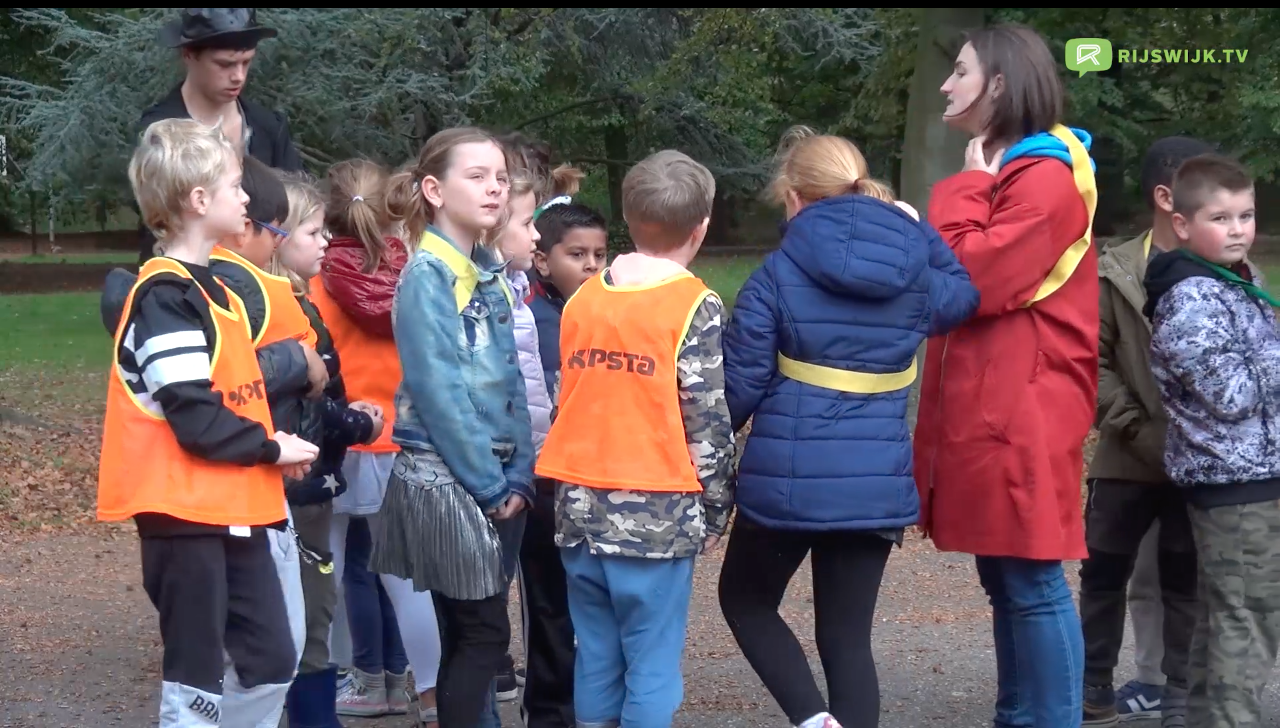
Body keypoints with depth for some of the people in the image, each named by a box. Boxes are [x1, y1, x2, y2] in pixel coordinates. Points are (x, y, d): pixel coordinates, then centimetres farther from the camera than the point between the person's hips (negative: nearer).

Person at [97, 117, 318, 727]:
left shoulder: (211, 290, 15)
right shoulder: (165, 298, -16)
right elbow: (196, 420, -22)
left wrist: (272, 444, 5)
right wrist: (272, 448, -10)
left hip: (234, 508, 9)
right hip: (184, 513, -9)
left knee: (273, 663, 10)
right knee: (196, 679, -3)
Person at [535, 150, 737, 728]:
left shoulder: (582, 299, 9)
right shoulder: (694, 306, -7)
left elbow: (567, 401, 14)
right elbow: (708, 422, -8)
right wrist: (716, 510, 2)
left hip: (581, 507, 5)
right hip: (656, 513, -5)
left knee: (596, 659, 12)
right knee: (652, 665, 0)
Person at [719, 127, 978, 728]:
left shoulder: (779, 273, -8)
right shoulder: (914, 272, 5)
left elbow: (739, 386, -9)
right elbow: (966, 292, 29)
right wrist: (917, 231, 25)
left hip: (787, 480, -4)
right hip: (876, 485, 4)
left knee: (745, 599, 19)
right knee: (848, 636, 10)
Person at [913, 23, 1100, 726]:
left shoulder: (1047, 180, -13)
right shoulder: (997, 174, 19)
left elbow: (969, 281, -19)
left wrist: (967, 190, -9)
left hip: (1024, 412, -10)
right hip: (985, 406, 10)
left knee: (1034, 583, -7)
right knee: (1002, 579, 13)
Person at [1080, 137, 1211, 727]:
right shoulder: (1115, 275, -2)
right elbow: (1090, 363, -4)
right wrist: (1136, 429, -12)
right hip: (1130, 458, 0)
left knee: (1187, 581, 6)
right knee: (1104, 574, 9)